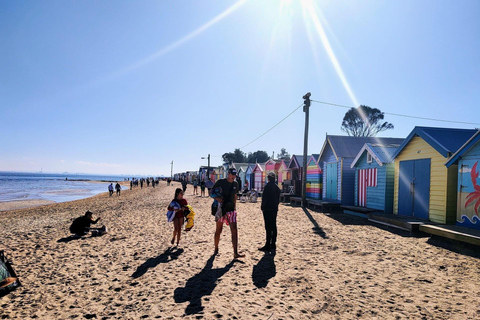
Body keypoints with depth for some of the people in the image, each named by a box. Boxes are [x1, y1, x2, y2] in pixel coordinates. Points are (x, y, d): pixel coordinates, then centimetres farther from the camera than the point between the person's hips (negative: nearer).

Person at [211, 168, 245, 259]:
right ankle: (216, 249, 28)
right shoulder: (220, 182, -6)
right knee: (219, 230, 8)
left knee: (234, 230, -6)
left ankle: (235, 253, -5)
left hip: (231, 210, 3)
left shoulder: (235, 184, 8)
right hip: (221, 209, -3)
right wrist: (217, 198, -21)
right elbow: (211, 193, -2)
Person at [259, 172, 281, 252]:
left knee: (268, 228, -7)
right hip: (274, 209, 8)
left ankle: (268, 246, -5)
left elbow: (264, 198, -15)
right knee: (273, 227, 13)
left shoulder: (268, 186, -14)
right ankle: (273, 244, 20)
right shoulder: (277, 187, 12)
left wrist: (263, 207, -7)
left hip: (268, 209, -8)